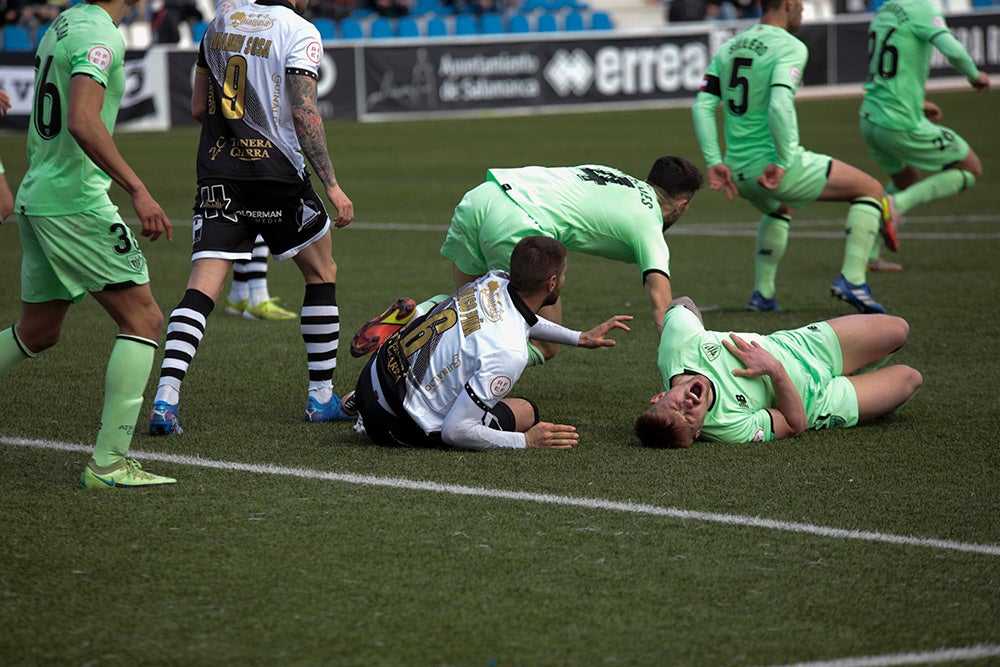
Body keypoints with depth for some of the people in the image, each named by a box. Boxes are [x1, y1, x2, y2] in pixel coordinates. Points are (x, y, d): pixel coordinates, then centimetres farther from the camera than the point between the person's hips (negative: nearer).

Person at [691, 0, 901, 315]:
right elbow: (780, 104, -27)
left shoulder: (728, 48, 11)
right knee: (870, 190, 8)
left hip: (740, 172, 7)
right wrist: (784, 162, -23)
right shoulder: (789, 47, -11)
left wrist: (714, 162, 3)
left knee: (779, 209, 39)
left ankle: (762, 294, 33)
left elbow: (703, 106, 4)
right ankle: (852, 280, -2)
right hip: (774, 166, -7)